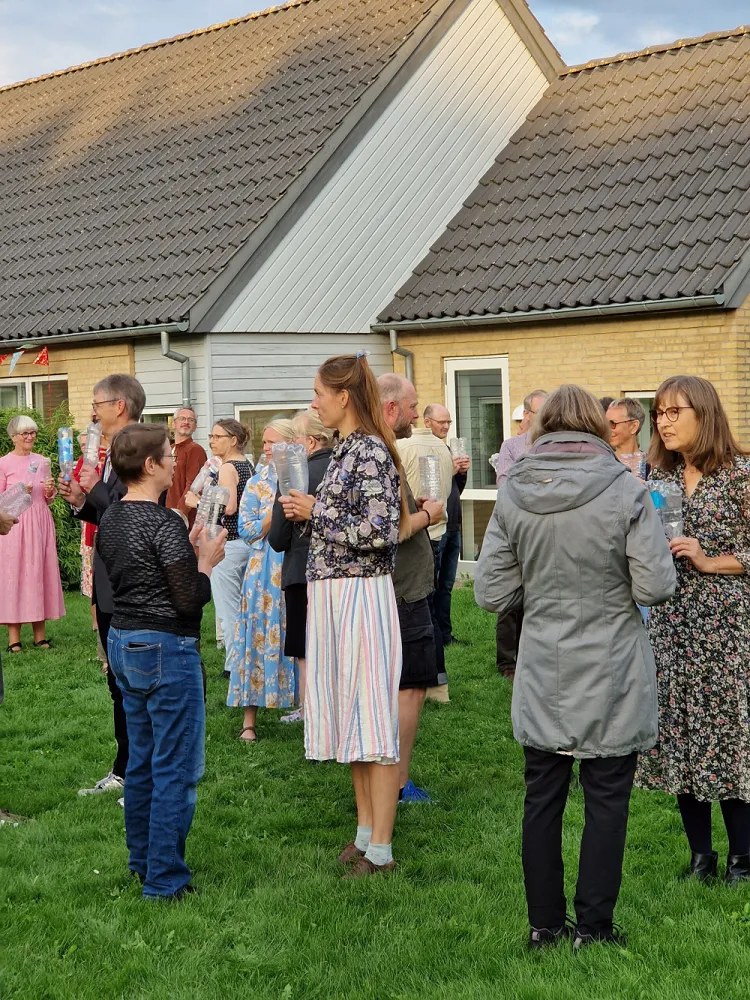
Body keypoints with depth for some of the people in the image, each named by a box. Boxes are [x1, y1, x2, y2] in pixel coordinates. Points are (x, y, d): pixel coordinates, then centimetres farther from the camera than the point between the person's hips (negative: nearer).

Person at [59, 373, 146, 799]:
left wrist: (95, 489, -17)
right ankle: (125, 772, 28)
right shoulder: (115, 454, 13)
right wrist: (83, 502, 5)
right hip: (109, 588, 10)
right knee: (120, 684, 17)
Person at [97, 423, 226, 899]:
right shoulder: (165, 523, -18)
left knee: (142, 762, 18)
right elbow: (189, 599, -19)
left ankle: (142, 862, 29)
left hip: (124, 644, 9)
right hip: (166, 648, -9)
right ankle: (165, 881, 3)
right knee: (177, 769, -1)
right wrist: (207, 561, -3)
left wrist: (190, 553, 12)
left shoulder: (110, 520, 7)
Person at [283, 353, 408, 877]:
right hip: (332, 593, 10)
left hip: (361, 594, -10)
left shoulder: (371, 453, -14)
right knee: (349, 715, 14)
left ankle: (381, 848, 3)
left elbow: (379, 533, -22)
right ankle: (366, 831, 24)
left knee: (371, 716, -4)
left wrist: (315, 513, -13)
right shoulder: (345, 451, 14)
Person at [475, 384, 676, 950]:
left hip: (543, 679, 3)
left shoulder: (513, 495, -3)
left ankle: (544, 923, 24)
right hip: (611, 677, -3)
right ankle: (593, 928, 14)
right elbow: (656, 587, -14)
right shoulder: (625, 490, -13)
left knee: (543, 797, 14)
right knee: (607, 801, 8)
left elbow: (492, 594, -2)